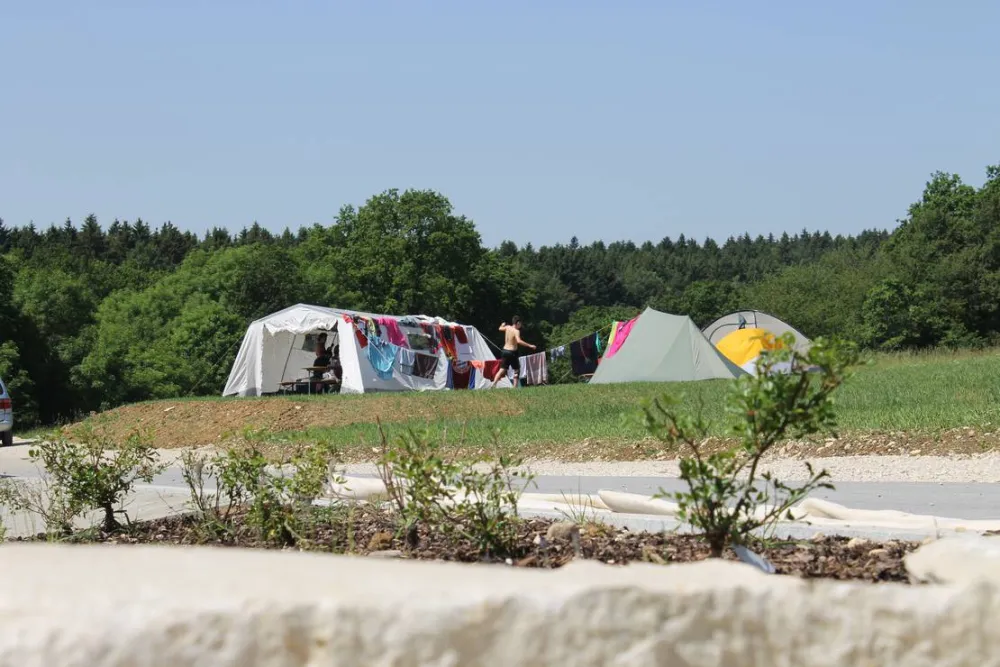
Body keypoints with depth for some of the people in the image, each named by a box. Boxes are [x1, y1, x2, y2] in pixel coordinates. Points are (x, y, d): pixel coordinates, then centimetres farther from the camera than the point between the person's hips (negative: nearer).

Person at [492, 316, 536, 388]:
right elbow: (519, 341, -33)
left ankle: (494, 384, -5)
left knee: (502, 369, 8)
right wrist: (529, 345, -31)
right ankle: (515, 386, 3)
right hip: (512, 352, -6)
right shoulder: (516, 331, -16)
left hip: (505, 350, 6)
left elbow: (500, 328, 26)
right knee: (517, 370, 8)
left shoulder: (508, 327, 4)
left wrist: (502, 325, 50)